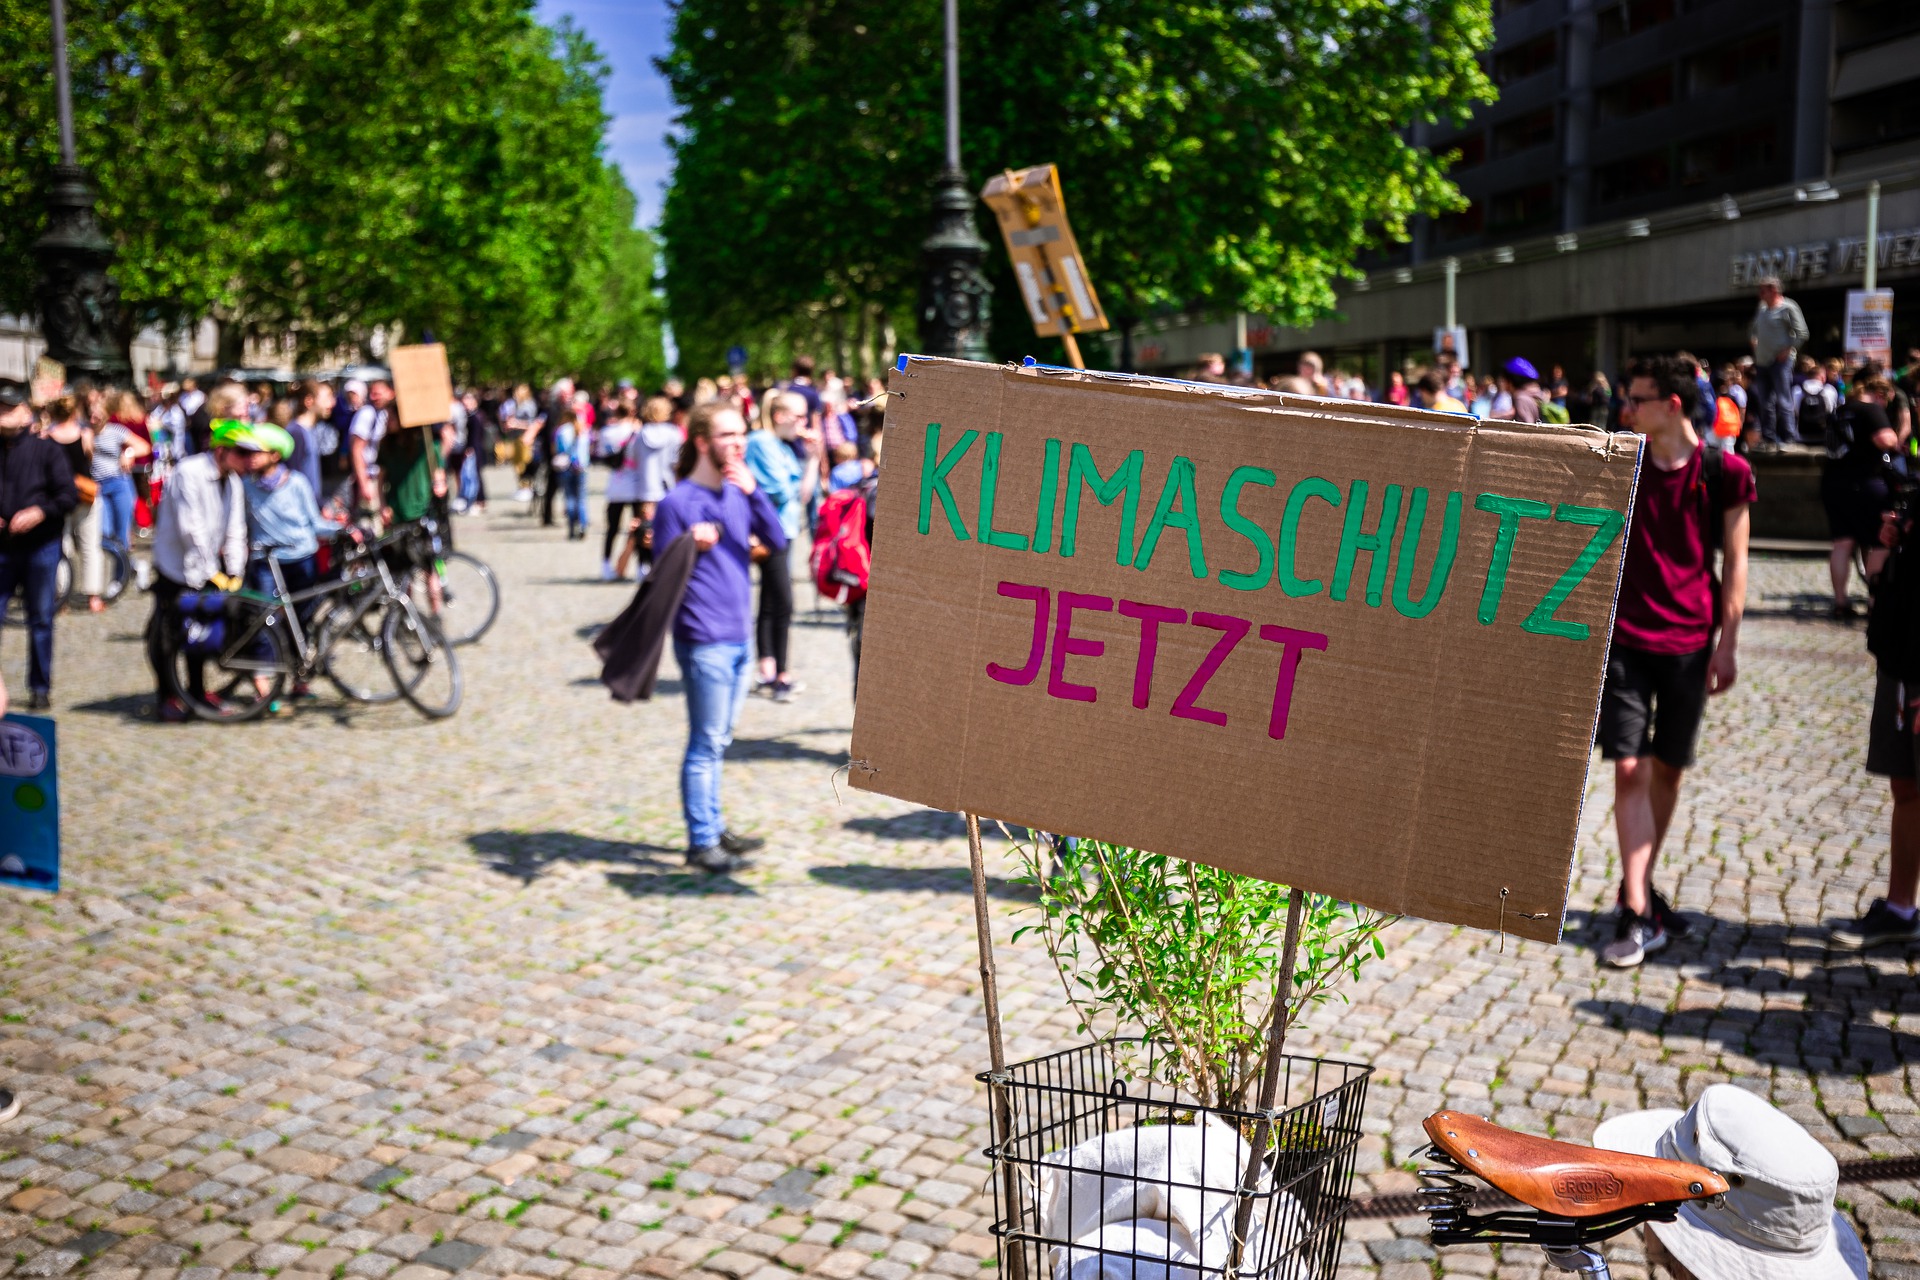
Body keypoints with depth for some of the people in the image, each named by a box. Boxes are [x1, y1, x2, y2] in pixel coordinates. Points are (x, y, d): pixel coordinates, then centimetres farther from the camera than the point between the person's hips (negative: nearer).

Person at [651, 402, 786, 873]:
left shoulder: (738, 494, 10)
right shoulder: (677, 503, -10)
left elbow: (778, 542, -1)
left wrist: (754, 492, -13)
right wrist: (692, 548, -28)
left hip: (738, 638, 7)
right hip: (703, 642, -7)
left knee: (717, 742, 16)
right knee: (706, 743, -2)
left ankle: (713, 827, 26)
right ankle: (701, 842, 6)